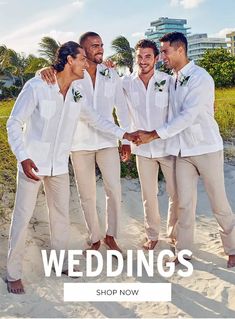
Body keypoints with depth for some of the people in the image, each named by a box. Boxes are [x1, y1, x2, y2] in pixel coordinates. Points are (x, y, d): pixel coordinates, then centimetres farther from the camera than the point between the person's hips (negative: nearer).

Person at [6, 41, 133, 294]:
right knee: (22, 216, 1)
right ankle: (13, 273, 16)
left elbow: (95, 119, 15)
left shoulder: (77, 94, 1)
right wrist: (23, 157, -22)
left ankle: (61, 261, 32)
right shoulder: (36, 87, -16)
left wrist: (123, 134, 9)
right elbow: (14, 123, -13)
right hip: (32, 163, -5)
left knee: (61, 214, 12)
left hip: (59, 165, 5)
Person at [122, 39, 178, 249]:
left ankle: (174, 232, 30)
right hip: (142, 148, 1)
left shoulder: (168, 81, -8)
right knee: (149, 195, 11)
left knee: (176, 194, 6)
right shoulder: (126, 83, -4)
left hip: (168, 146, -1)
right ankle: (152, 235, 30)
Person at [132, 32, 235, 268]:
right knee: (184, 203, 6)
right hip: (182, 150, 5)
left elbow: (187, 116, -22)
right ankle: (183, 250, 18)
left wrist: (153, 135, -20)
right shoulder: (170, 80, 8)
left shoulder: (201, 78, -14)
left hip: (206, 148, -5)